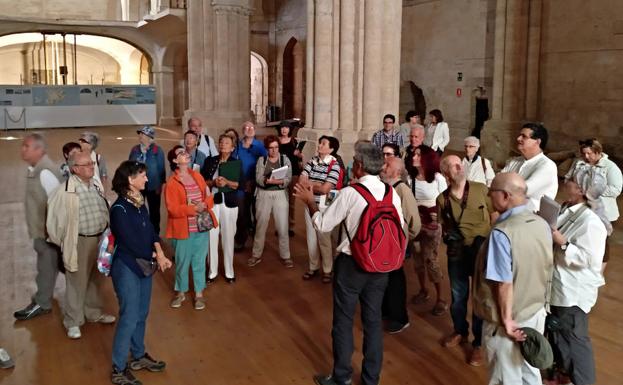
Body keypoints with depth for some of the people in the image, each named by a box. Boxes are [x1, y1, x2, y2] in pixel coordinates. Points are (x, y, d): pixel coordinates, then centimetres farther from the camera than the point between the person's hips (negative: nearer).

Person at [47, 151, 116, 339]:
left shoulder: (96, 184, 3)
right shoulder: (66, 191, -18)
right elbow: (55, 217, -11)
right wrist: (62, 241, -2)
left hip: (100, 239, 6)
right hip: (79, 242, -6)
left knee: (96, 279, 21)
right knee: (77, 283, 6)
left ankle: (94, 312, 39)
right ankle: (73, 322, 22)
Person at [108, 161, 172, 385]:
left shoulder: (140, 203, 5)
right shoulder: (119, 209, -18)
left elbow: (150, 230, 4)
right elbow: (130, 243, -19)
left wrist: (159, 253, -13)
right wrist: (156, 256, -10)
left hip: (144, 264, 7)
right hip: (127, 268, -7)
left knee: (141, 315, 17)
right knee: (129, 318, -2)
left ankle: (138, 356, 33)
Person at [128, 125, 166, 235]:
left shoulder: (157, 150, -11)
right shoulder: (135, 150, 2)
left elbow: (161, 168, -8)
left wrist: (160, 185, -8)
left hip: (153, 186, -4)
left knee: (154, 212, 11)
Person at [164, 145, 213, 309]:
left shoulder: (197, 176, 7)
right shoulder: (171, 183, -9)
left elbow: (209, 197, 8)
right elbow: (173, 209, -15)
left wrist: (204, 205, -14)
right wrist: (194, 208, -22)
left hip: (201, 228, 4)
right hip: (183, 230, -4)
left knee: (199, 261, 10)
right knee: (182, 262, 9)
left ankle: (199, 293, 22)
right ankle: (181, 292, 28)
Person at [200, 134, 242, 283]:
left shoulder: (237, 163, 4)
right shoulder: (210, 161, 7)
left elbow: (241, 184, -2)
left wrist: (227, 182, -17)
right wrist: (213, 182, -13)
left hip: (229, 202, -1)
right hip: (212, 201, 1)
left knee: (228, 237, 3)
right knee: (211, 236, 0)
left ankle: (229, 272, 15)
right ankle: (212, 271, 14)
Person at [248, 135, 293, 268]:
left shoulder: (285, 159, 1)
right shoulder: (261, 160, 2)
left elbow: (288, 179, -7)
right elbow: (258, 178, -9)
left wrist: (279, 181, -27)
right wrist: (267, 180, -29)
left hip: (280, 194, -1)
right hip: (264, 194, 1)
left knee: (283, 227, 1)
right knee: (260, 225, 9)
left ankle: (285, 256, 14)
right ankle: (256, 255, 22)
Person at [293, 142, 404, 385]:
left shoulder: (349, 193, -18)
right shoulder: (392, 193, -3)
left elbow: (322, 225, -10)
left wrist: (310, 201, 4)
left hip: (351, 263, -5)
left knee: (343, 320, 10)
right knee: (373, 320, 15)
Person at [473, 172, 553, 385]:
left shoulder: (502, 233, -28)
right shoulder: (542, 224, -5)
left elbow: (504, 284, -24)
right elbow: (546, 270, 6)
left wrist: (507, 319, -13)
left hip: (509, 320, -6)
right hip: (536, 313, 6)